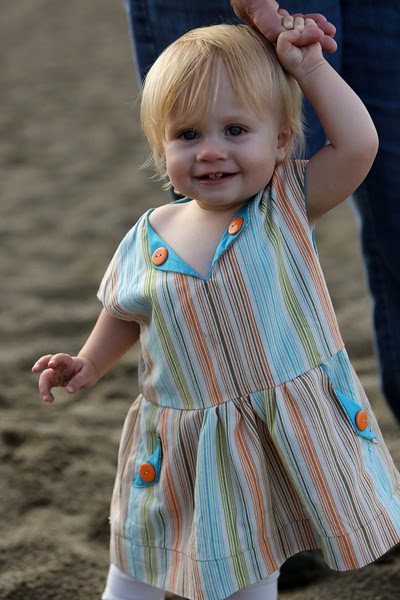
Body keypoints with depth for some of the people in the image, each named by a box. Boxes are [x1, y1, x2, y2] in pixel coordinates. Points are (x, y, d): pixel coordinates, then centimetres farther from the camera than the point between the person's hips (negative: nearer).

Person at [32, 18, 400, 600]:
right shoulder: (149, 237, -4)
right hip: (183, 443, 2)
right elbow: (126, 314, 14)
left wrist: (309, 67, -20)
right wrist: (89, 362, 10)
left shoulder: (285, 205, -10)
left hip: (282, 434, -2)